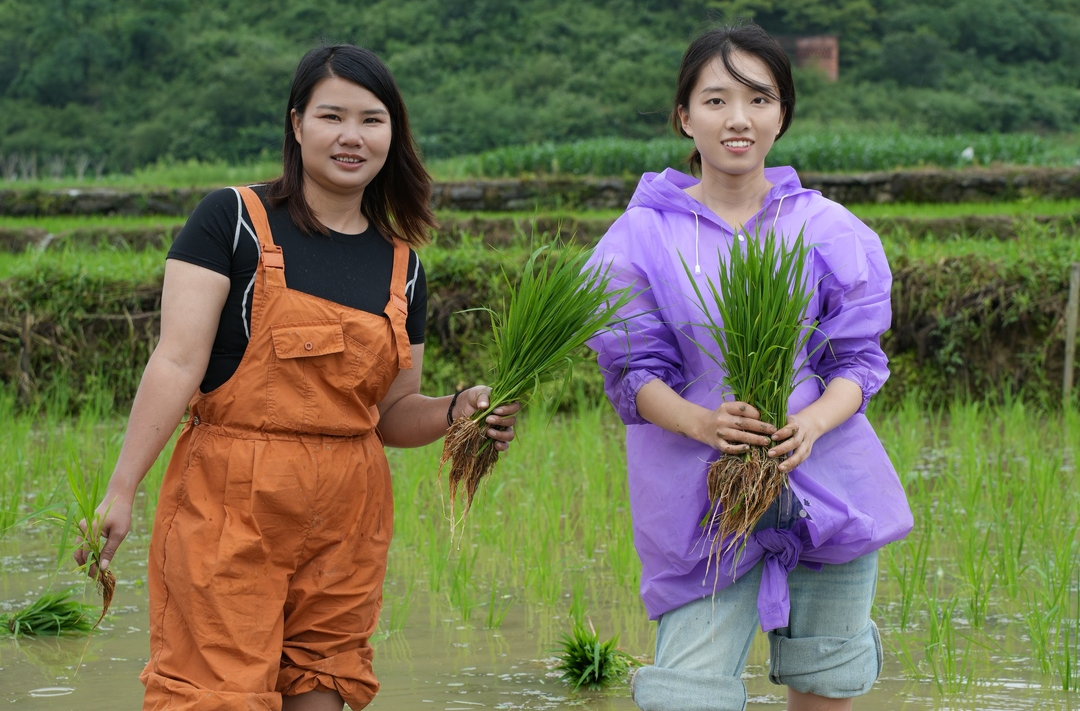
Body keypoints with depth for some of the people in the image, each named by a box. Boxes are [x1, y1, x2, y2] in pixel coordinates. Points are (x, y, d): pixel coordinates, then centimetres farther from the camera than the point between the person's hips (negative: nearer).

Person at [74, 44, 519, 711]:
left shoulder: (400, 267, 12)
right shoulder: (233, 220, -2)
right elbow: (178, 361, -8)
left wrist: (459, 410, -4)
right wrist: (121, 490, -14)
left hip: (348, 518, 5)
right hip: (229, 505, -5)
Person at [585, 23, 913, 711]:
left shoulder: (828, 230, 3)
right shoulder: (643, 237, -1)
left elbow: (857, 359, 3)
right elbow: (634, 372, -2)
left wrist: (811, 424, -18)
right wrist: (702, 422, -23)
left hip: (826, 488, 2)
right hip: (700, 499, -2)